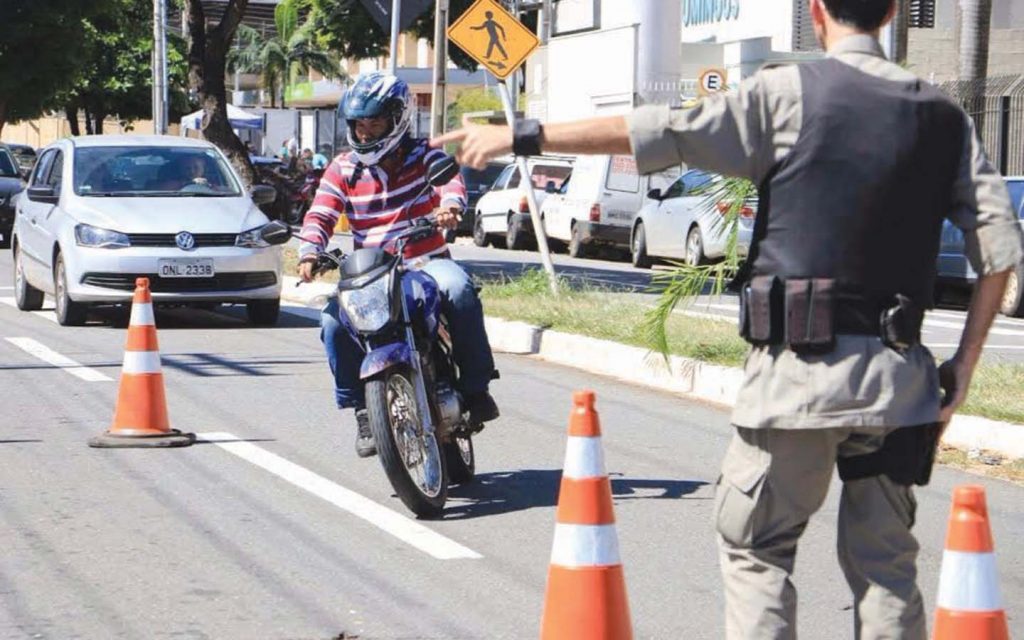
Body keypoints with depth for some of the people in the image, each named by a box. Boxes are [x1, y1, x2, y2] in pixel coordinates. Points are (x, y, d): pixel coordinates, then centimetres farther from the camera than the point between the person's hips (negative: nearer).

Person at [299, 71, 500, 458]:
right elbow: (320, 215, -2)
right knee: (334, 321, -24)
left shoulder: (421, 157, 2)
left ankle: (475, 385, -22)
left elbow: (449, 179, -18)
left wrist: (450, 206, -43)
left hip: (426, 262, -2)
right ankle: (362, 408, -7)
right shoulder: (343, 170, 8)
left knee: (459, 289, -35)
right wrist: (309, 253, -23)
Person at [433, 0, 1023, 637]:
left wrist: (523, 137, -1)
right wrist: (964, 364, 8)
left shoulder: (790, 94, -4)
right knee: (886, 561, 11)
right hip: (897, 374, 4)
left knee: (755, 548, 8)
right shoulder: (944, 115, 8)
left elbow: (662, 133, -7)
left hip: (799, 367, -4)